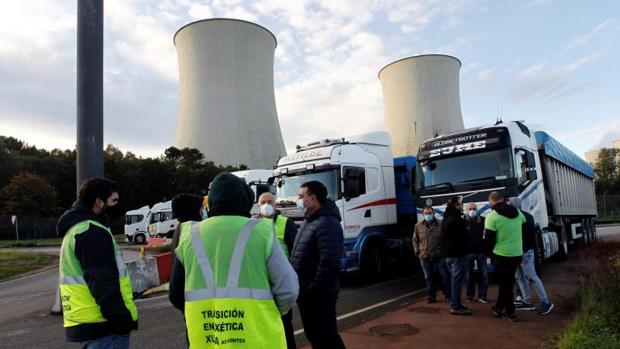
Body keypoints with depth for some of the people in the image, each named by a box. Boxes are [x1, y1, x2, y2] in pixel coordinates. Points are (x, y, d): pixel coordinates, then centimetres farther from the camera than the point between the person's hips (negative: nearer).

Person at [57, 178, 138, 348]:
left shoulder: (77, 229, 18)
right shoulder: (92, 232, -16)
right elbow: (103, 284, -23)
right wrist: (123, 319, -21)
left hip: (86, 323, 11)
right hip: (103, 327, -11)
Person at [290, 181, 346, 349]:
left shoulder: (326, 224, -21)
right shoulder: (309, 221, 12)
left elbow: (329, 263, -29)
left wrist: (313, 289, -23)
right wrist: (304, 289, 16)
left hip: (318, 293, -10)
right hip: (306, 292, 10)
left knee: (326, 335, 0)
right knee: (313, 333, 20)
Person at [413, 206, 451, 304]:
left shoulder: (441, 224, -4)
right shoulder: (418, 226, 4)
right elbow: (415, 240, 14)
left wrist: (445, 250, -4)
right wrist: (417, 251, 6)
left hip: (439, 255, -2)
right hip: (424, 256, 2)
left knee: (444, 276, 4)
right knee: (428, 278, 10)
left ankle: (448, 295, 19)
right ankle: (431, 296, 22)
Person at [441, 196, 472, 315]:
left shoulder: (445, 219, 14)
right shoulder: (457, 219, -18)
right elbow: (463, 237, -20)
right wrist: (466, 248, -2)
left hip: (448, 254, 10)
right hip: (457, 253, -10)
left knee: (454, 279, 17)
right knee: (457, 279, -5)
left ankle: (454, 303, 23)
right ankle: (456, 307, -2)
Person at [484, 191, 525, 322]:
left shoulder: (492, 216, -14)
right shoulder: (517, 213, 4)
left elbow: (488, 239, -12)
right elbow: (524, 223, 25)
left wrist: (491, 252, 3)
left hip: (501, 255, -5)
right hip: (517, 254, 5)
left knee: (505, 283, 8)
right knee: (506, 281, 17)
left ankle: (510, 312, 13)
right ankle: (499, 308, 27)